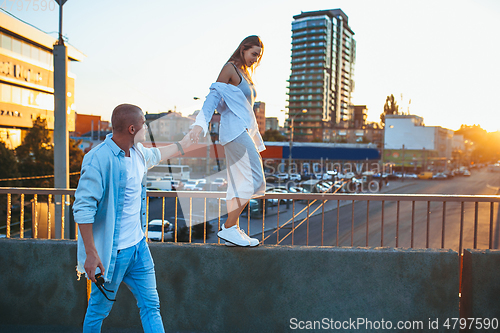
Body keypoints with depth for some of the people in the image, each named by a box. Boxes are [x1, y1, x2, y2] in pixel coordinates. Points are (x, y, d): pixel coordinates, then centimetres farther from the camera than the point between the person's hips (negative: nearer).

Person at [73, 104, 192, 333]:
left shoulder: (138, 152, 4)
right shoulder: (99, 159, -20)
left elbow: (155, 155, 30)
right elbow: (83, 208, -21)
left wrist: (182, 145, 42)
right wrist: (91, 254, -23)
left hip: (138, 246, 7)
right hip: (111, 252, -7)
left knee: (151, 305, 11)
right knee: (99, 308, 12)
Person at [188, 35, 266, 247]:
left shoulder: (245, 74, 24)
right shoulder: (230, 68, -1)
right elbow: (214, 95, -11)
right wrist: (201, 123, -23)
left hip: (244, 131, 9)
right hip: (235, 130, -9)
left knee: (239, 185, 7)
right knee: (253, 179, -15)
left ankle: (232, 231, 11)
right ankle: (228, 228, -12)